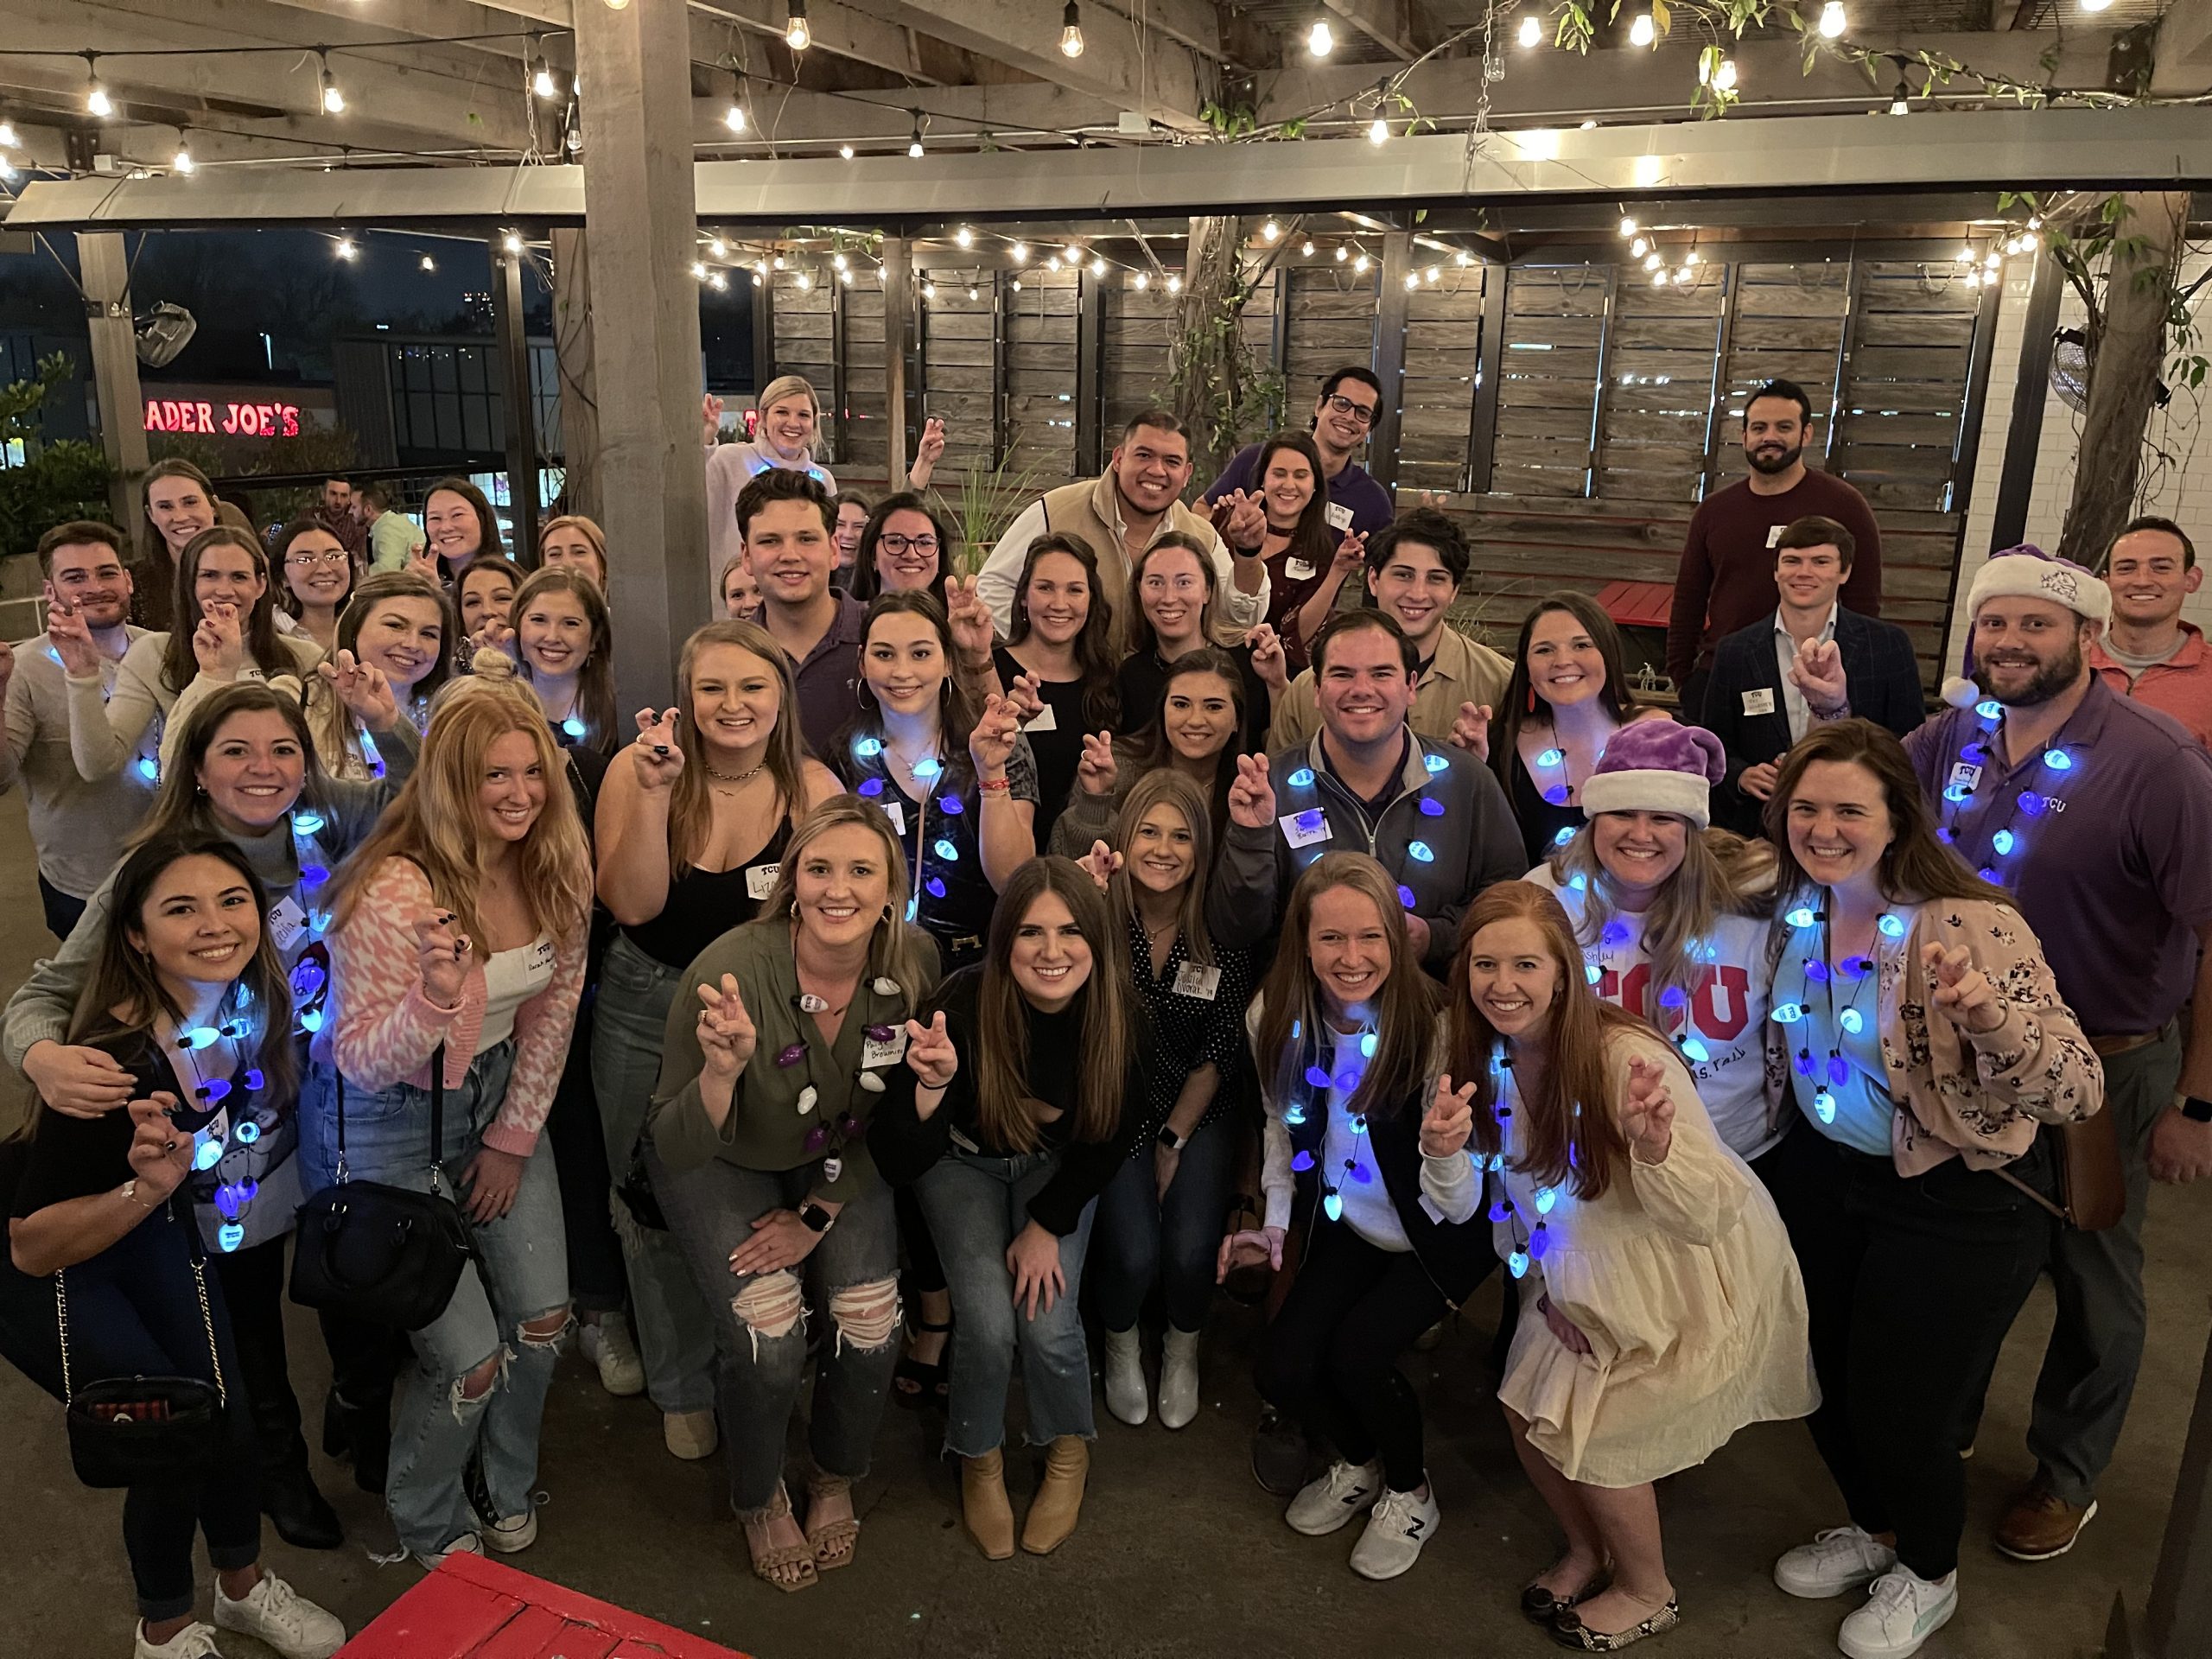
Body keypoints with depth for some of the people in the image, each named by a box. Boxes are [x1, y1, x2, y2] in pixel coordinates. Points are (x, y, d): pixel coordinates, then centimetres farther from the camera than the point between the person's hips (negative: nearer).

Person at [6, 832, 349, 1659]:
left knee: (224, 1417, -1)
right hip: (67, 1270, -5)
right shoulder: (112, 1060, -34)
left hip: (156, 1238, 5)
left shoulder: (250, 1016, -16)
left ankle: (243, 1585, 27)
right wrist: (145, 1188, -42)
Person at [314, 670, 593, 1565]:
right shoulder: (394, 890, -28)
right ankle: (428, 1522, 30)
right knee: (469, 1360, -3)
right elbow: (360, 1062, -23)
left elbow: (553, 1008, 2)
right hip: (394, 1125, -5)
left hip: (498, 1095, 5)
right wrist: (435, 995, -42)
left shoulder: (555, 868, -10)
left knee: (544, 1318, 5)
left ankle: (509, 1485, 36)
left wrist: (514, 1136, 3)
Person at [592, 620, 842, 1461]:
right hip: (647, 1010, 0)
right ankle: (682, 1389, 36)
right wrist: (656, 791, -30)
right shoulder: (636, 769, -11)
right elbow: (633, 904, -20)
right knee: (658, 1200, 12)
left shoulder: (810, 785, -10)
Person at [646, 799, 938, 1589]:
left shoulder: (914, 963, -21)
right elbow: (679, 1151, -27)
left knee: (871, 1319, -14)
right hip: (723, 1162, -2)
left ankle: (835, 1480, 20)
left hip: (838, 1161, 3)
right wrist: (722, 1070, -46)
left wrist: (818, 1215, -8)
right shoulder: (729, 973, -33)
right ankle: (759, 1501, 15)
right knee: (768, 1334, -19)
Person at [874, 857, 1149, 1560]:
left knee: (1048, 1322, -13)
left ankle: (1068, 1452, 21)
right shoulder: (965, 1002, -34)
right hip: (966, 1158, -1)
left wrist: (1047, 1226, -9)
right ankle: (979, 1458, 17)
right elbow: (902, 1158, -34)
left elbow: (1108, 1139, -8)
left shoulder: (1121, 1015, -26)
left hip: (1058, 1165, 1)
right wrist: (932, 1081, -52)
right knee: (989, 1323, -16)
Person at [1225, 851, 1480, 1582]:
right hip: (1349, 1228, 4)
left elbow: (1456, 1208, -29)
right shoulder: (1278, 1018, -16)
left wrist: (1445, 1152, -49)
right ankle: (1359, 1464, 25)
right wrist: (1274, 1224, 0)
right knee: (1282, 1369, -10)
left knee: (1356, 1351, -22)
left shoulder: (1434, 1028, -30)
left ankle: (1410, 1495, 11)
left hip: (1440, 1241, -4)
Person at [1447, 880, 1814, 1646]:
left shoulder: (1627, 1057, -33)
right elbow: (1513, 1182, 5)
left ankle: (1649, 1592, 28)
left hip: (1696, 1276, -6)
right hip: (1590, 1275, 6)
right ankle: (1586, 1548, 37)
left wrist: (1655, 1145, -51)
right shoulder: (1485, 1058, -12)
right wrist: (1542, 1281, -4)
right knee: (1528, 1410, 7)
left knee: (1588, 1430, -1)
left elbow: (1712, 1217, -33)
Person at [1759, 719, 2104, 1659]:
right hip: (1822, 1175, 6)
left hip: (1957, 1203, -6)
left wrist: (1989, 1017, -44)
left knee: (1897, 1411, 8)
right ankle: (1874, 1529, 51)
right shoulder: (1791, 907, -7)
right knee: (1826, 1381, 20)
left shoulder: (1970, 926, -26)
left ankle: (1928, 1577, 41)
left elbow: (2077, 1093, -27)